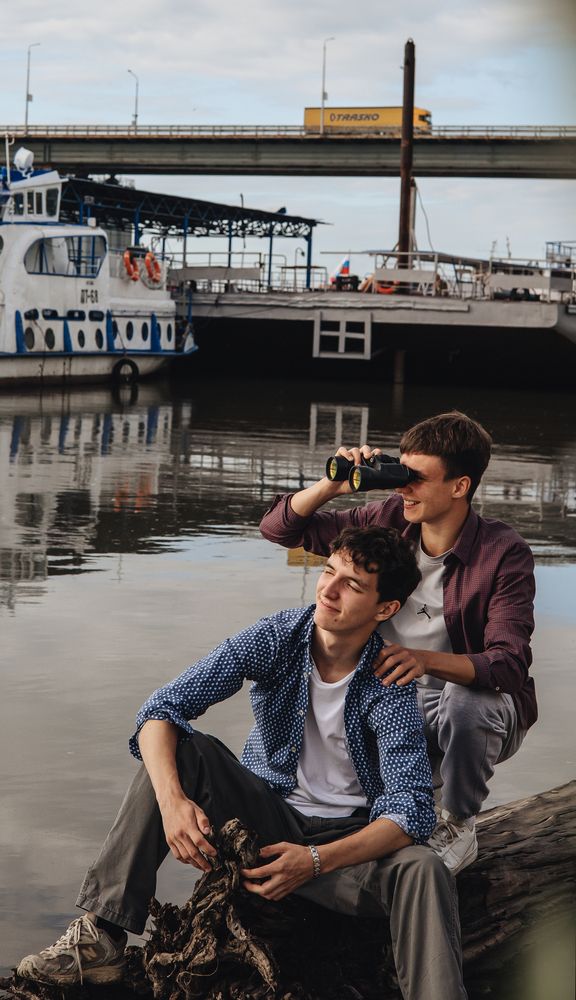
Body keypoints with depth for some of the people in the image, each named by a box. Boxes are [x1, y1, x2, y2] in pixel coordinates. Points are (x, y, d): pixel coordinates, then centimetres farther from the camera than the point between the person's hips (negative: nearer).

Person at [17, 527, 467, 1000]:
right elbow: (161, 710, -15)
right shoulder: (277, 637, -12)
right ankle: (102, 934, -27)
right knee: (181, 750, -22)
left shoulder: (390, 688, -18)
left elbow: (412, 811, -25)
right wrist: (172, 800, -33)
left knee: (423, 869, -33)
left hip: (346, 837, -2)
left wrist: (316, 861, -37)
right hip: (266, 814, 3)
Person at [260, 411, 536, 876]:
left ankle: (458, 828, -9)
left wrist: (426, 659, -49)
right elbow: (279, 527, -3)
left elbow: (509, 665, -31)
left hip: (481, 704, -4)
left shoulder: (504, 553, -20)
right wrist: (332, 485, -22)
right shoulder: (390, 520, -8)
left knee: (466, 703, -39)